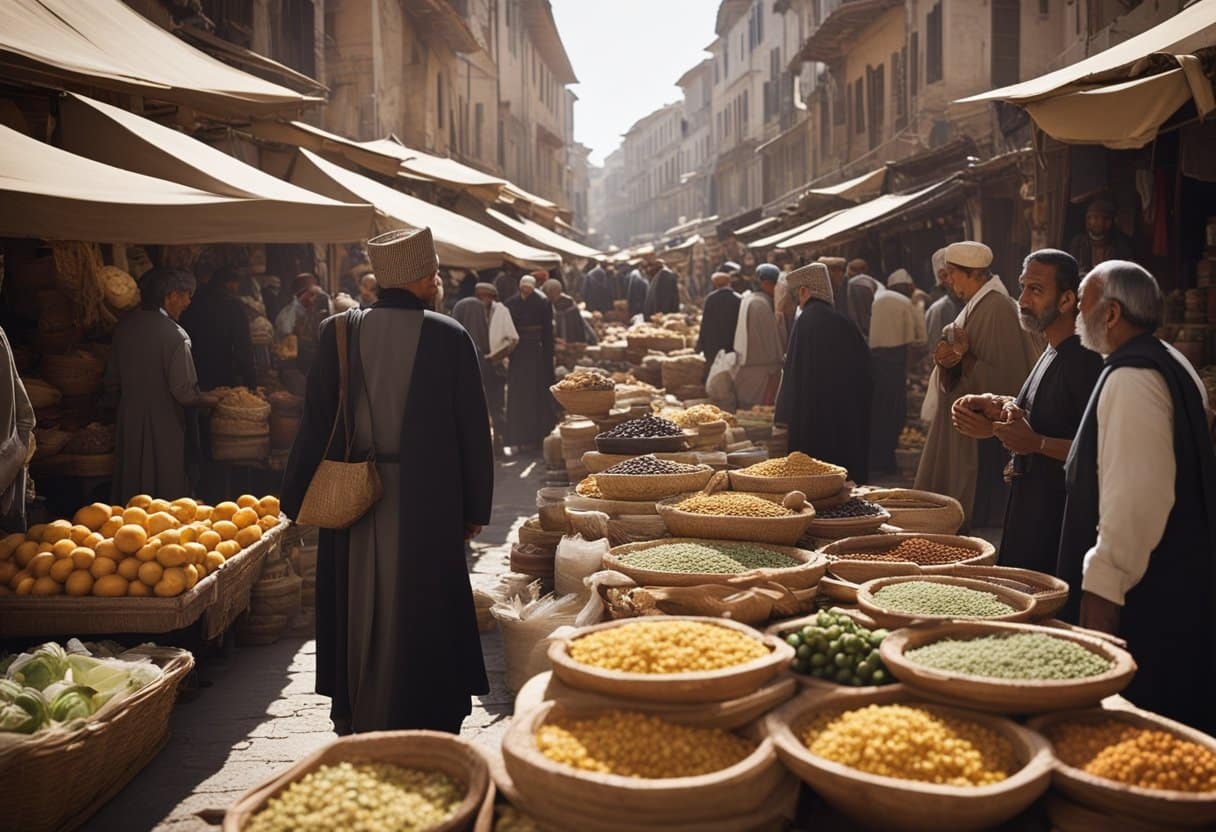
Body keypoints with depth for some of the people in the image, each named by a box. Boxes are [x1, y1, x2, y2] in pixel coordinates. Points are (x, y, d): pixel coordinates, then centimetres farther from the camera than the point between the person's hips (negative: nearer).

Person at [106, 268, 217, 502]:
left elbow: (112, 385, 13)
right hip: (163, 428, -7)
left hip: (127, 423, 7)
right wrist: (214, 400, -2)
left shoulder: (125, 325, 5)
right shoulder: (173, 334, -17)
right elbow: (185, 393, -19)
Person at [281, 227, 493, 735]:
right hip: (428, 502, -2)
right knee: (420, 612, 8)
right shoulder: (450, 337, -8)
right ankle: (424, 723, 17)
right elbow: (473, 430, -4)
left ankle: (355, 717, 30)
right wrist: (475, 508, 5)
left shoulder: (338, 332, -2)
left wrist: (298, 499, 9)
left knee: (357, 610, 16)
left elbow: (316, 423, 0)